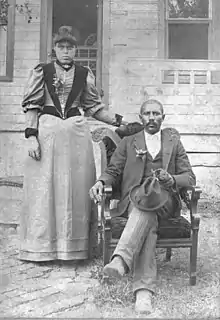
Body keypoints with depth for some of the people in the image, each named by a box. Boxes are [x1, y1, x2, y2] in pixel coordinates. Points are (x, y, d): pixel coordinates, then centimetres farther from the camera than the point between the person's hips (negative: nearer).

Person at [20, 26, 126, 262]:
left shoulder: (84, 74, 10)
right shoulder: (41, 72, 6)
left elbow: (94, 107, 13)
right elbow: (31, 106, 1)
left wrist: (119, 121, 5)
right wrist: (31, 136, -9)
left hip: (76, 135, 2)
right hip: (47, 133, -1)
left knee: (75, 188, 3)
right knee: (44, 188, 0)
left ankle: (73, 246, 13)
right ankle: (42, 247, 11)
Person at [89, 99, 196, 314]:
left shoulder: (174, 143, 21)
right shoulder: (128, 142, 21)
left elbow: (189, 177, 14)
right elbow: (113, 171, 14)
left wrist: (172, 180, -10)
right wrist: (101, 182, -10)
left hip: (165, 200, 0)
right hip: (132, 200, 0)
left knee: (148, 196, -36)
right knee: (148, 220, -35)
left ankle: (121, 259, -51)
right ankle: (144, 290, -46)